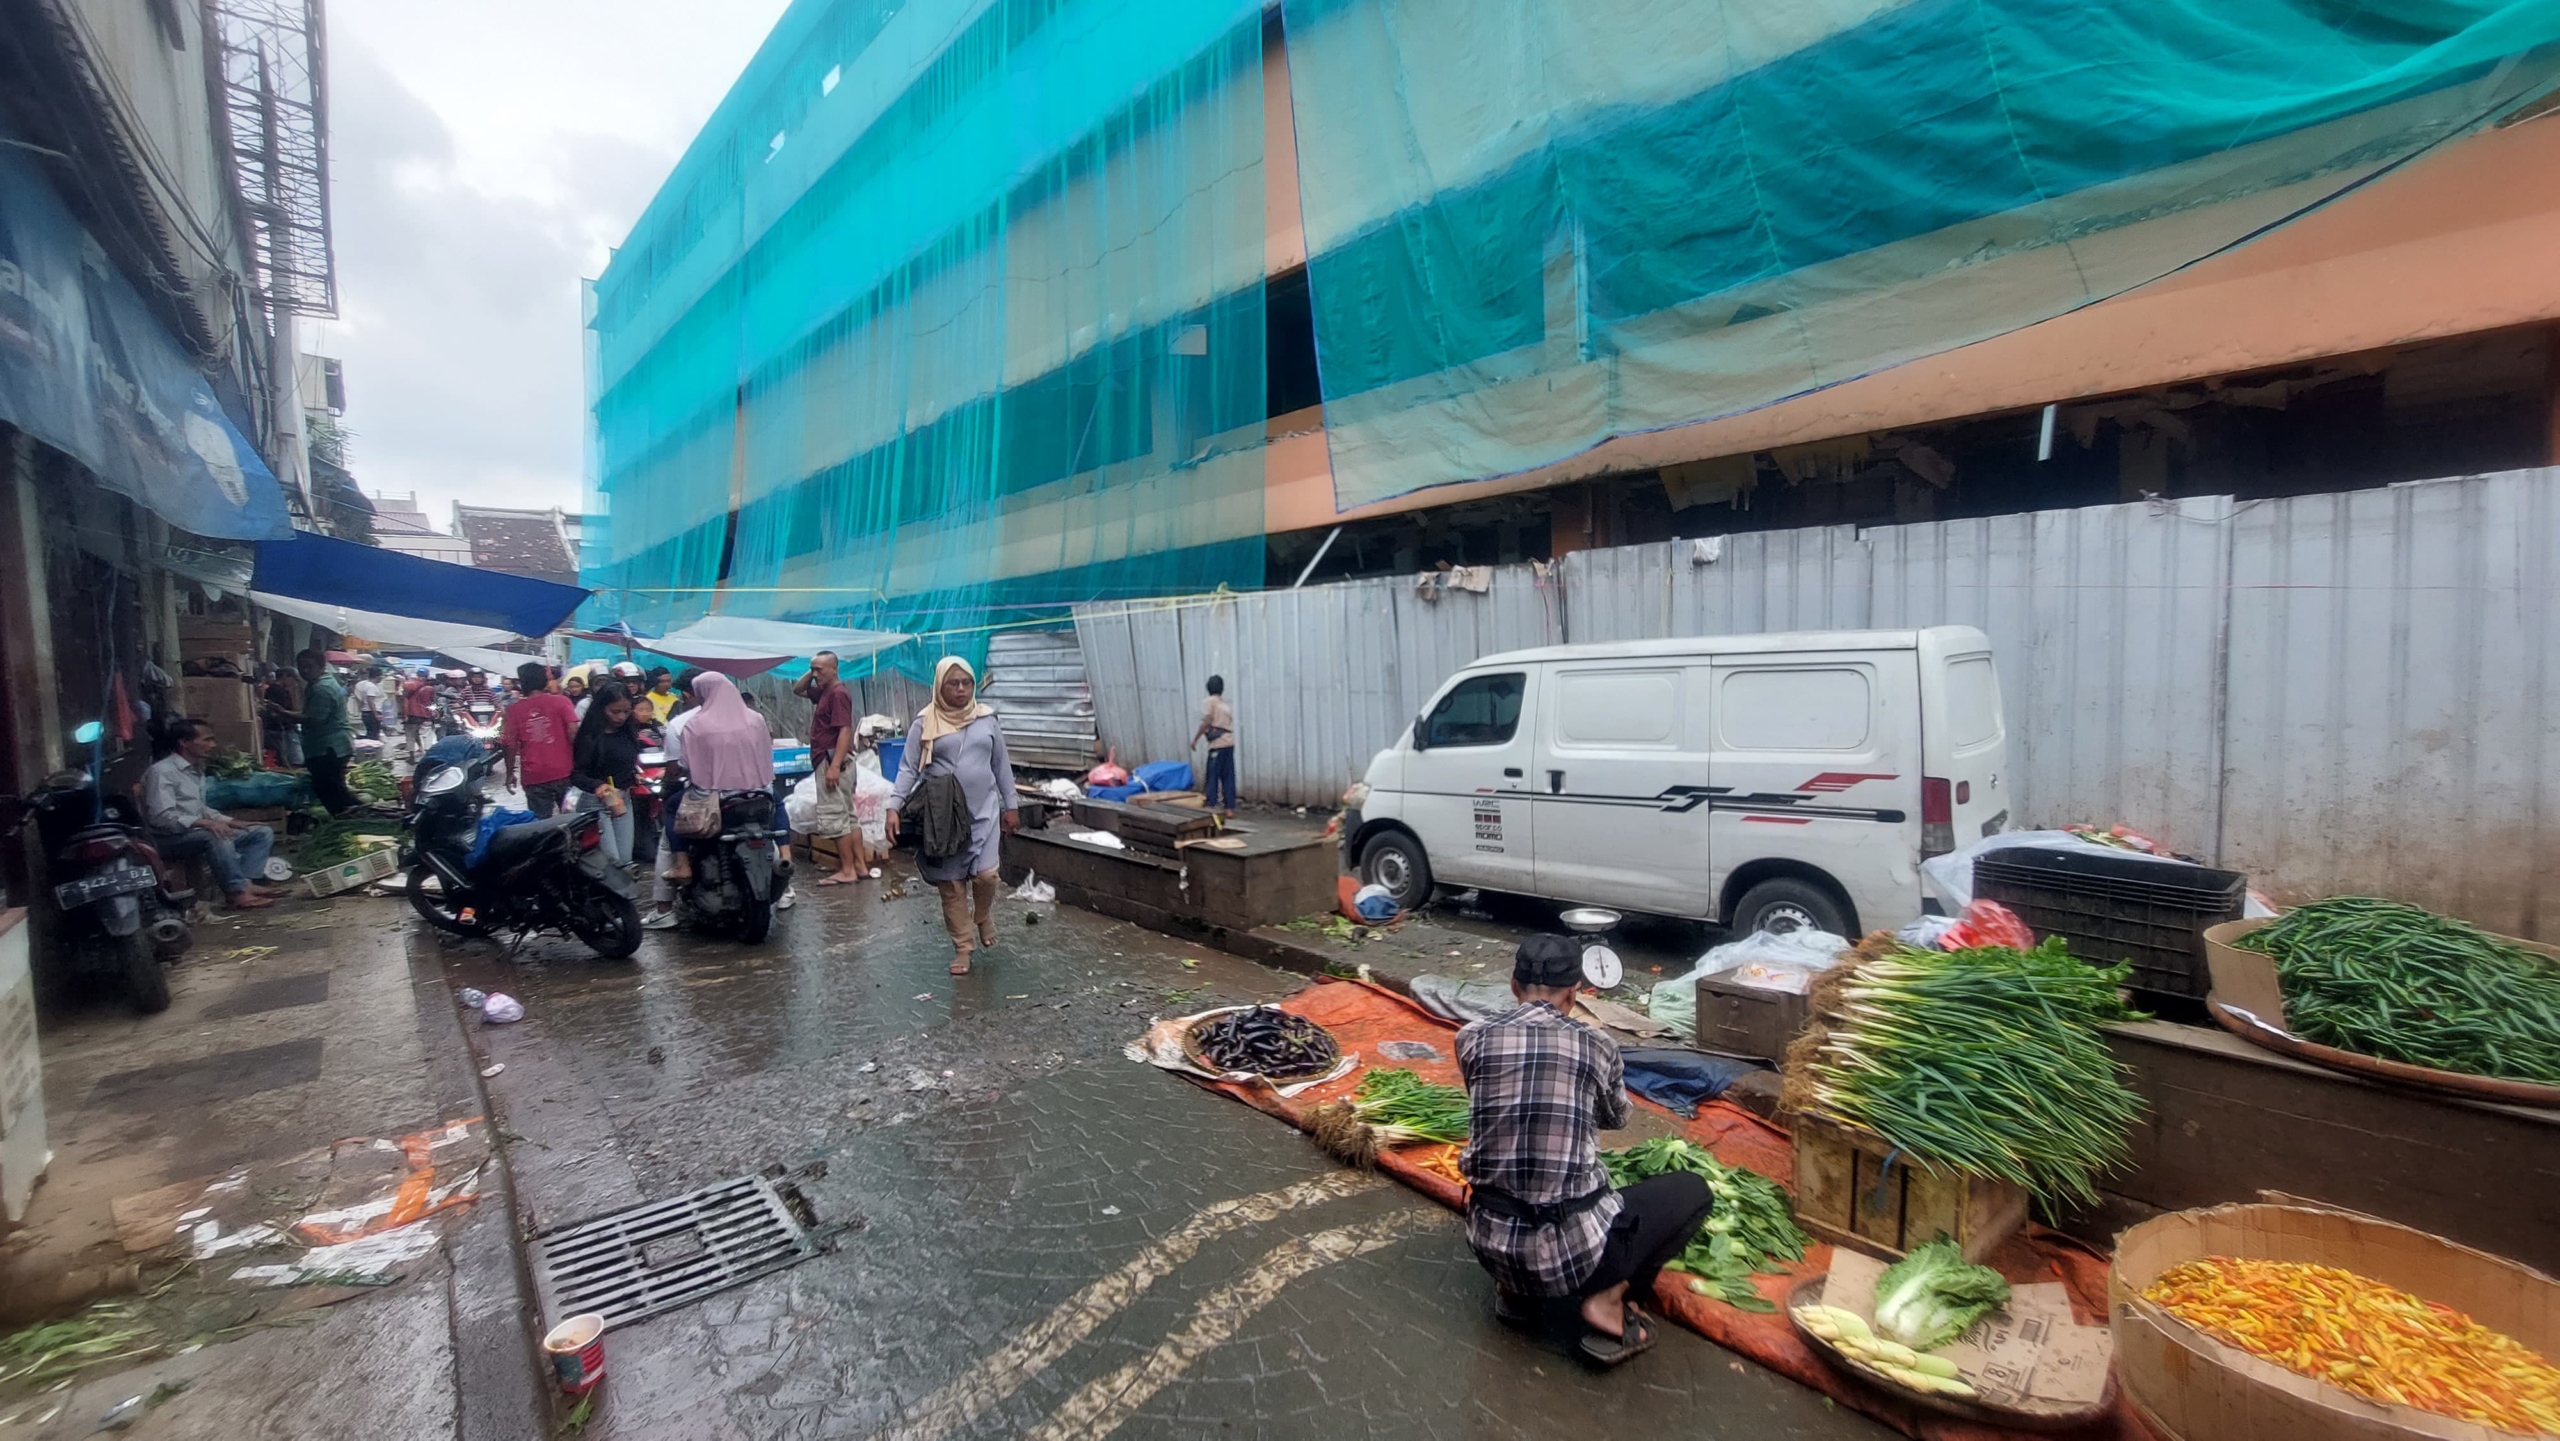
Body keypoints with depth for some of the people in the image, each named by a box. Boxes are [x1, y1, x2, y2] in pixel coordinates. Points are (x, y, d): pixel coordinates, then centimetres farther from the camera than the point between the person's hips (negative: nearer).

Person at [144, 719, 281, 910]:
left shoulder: (196, 770, 15)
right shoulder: (162, 771, -14)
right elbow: (160, 817, -23)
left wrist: (228, 821, 7)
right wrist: (204, 823, -32)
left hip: (197, 833, 9)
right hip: (170, 839, -9)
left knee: (263, 833, -1)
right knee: (215, 836, -37)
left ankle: (245, 882, -21)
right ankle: (237, 893, -36)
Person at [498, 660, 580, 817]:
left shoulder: (514, 710, 1)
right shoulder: (561, 701, -3)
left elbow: (510, 745, 0)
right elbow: (573, 733, -11)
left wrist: (510, 773, 10)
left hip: (533, 776, 0)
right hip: (563, 772, 0)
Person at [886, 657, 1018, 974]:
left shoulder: (986, 719, 3)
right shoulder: (925, 723, -4)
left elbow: (1001, 765, 9)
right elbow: (908, 768, -4)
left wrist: (1011, 805, 10)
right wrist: (894, 808, -15)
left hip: (984, 811, 1)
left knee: (985, 874, -8)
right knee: (951, 883, 4)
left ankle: (983, 916, 26)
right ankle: (963, 947, 18)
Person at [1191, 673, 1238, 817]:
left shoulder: (1208, 701, -1)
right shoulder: (1225, 703, 19)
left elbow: (1207, 722, -10)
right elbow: (1228, 721, 13)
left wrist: (1195, 738, -4)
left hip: (1218, 743, -6)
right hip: (1229, 742, 7)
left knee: (1213, 775, -2)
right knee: (1228, 776, 8)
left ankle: (1212, 806, -3)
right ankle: (1229, 808, 8)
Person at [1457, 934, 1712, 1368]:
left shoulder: (1472, 1038, -3)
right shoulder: (1595, 1045, -6)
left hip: (1490, 1243, 3)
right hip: (1571, 1251, -3)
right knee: (1692, 1191, 17)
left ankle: (1520, 1292, 16)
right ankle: (1606, 1299, 3)